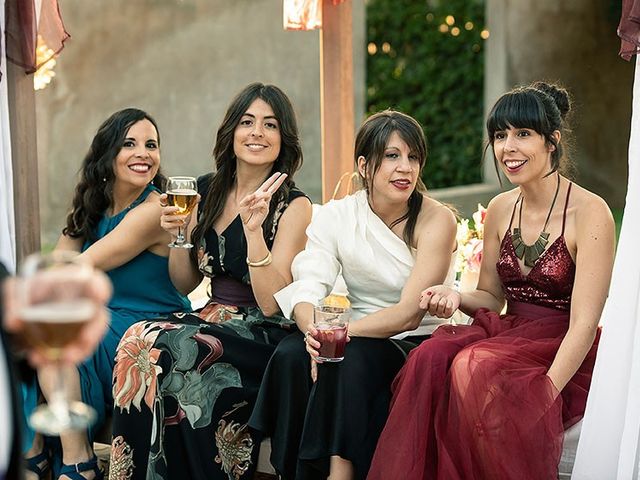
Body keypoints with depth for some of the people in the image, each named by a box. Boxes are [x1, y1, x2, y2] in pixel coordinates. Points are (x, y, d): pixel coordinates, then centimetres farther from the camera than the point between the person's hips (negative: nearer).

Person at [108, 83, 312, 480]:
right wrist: (176, 234, -1)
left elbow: (272, 303, -15)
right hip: (213, 318, 5)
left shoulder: (293, 206, -6)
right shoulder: (206, 192, 10)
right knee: (138, 340, -25)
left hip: (264, 332, -5)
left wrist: (253, 228, -24)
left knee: (164, 351, -29)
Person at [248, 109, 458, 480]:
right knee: (292, 354, -26)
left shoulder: (436, 220, -10)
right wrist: (316, 330, -35)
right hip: (357, 337, 3)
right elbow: (306, 291, -12)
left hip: (418, 343, -3)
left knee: (351, 357, -33)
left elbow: (409, 314, -17)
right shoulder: (335, 216, 0)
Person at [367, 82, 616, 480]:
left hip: (565, 356, -5)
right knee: (431, 357, -26)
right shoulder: (501, 209, 7)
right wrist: (457, 298, -5)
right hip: (506, 334, 5)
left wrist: (545, 392, -27)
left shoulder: (590, 212, -12)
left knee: (475, 369, -33)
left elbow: (583, 323, -17)